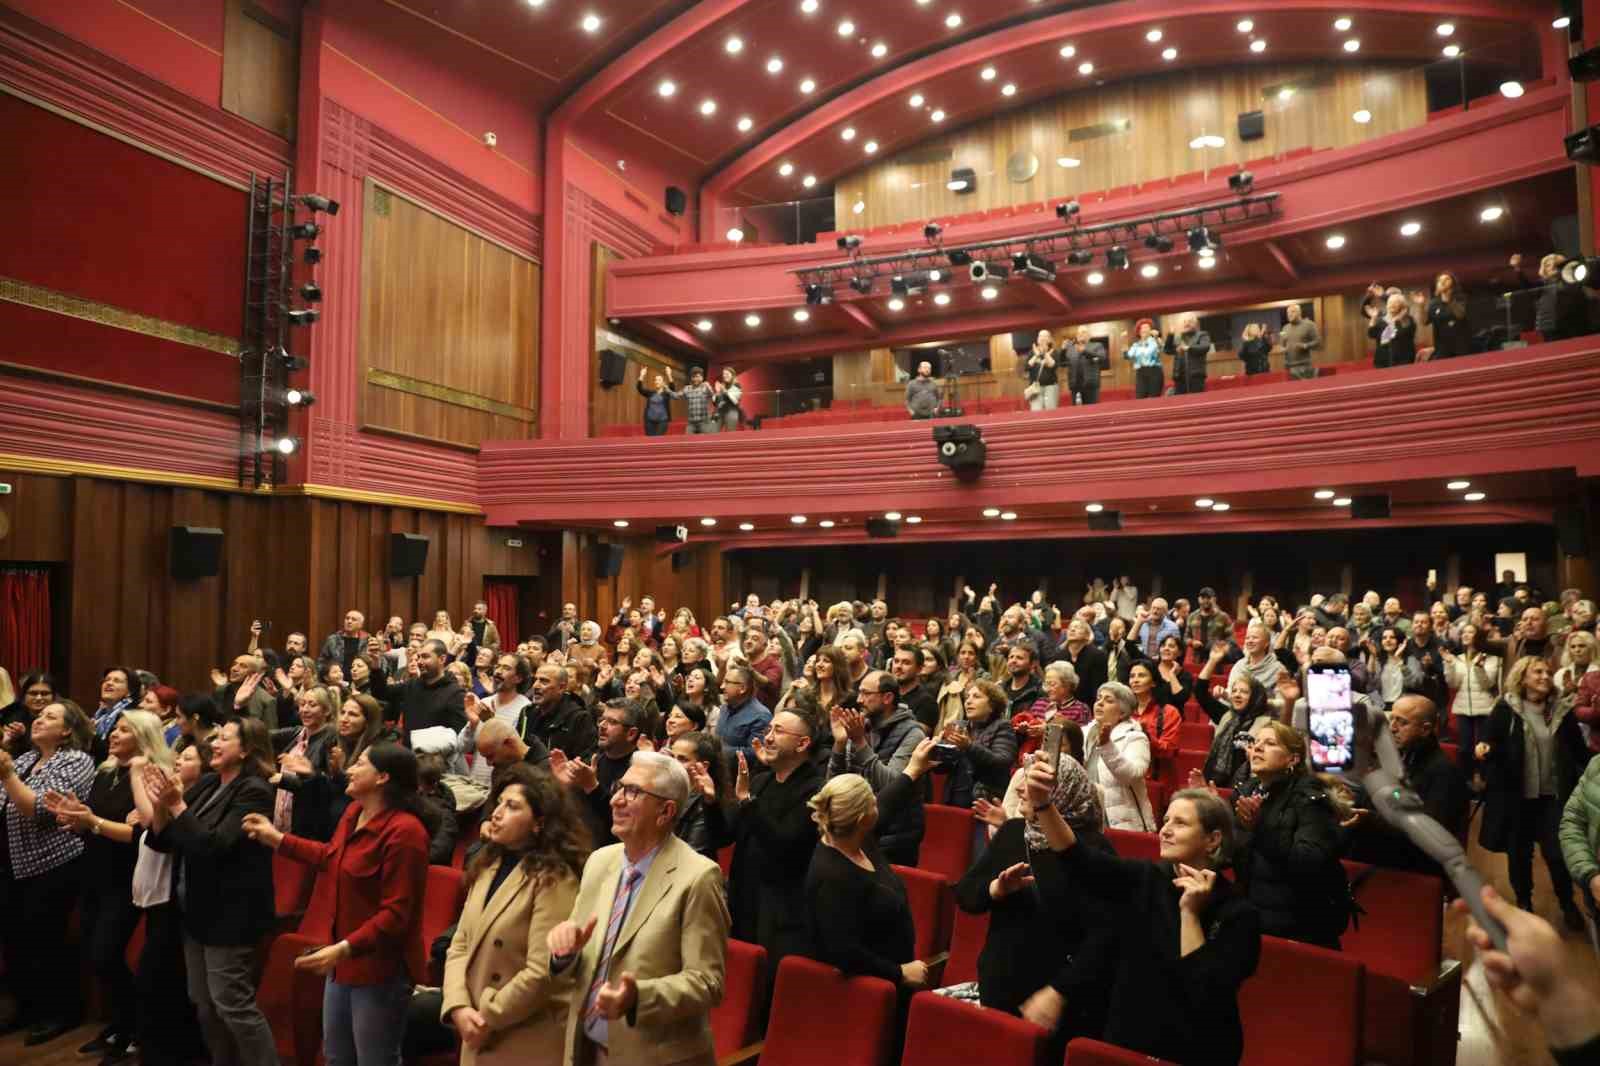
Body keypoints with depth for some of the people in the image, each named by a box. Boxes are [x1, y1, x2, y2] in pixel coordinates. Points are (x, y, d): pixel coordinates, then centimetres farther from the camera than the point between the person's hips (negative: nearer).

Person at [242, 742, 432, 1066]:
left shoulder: (404, 830, -26)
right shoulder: (354, 813, 4)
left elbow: (396, 913, -25)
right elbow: (333, 858, 23)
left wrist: (344, 949, -29)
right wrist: (277, 839, 21)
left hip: (378, 966, -10)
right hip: (343, 961, 10)